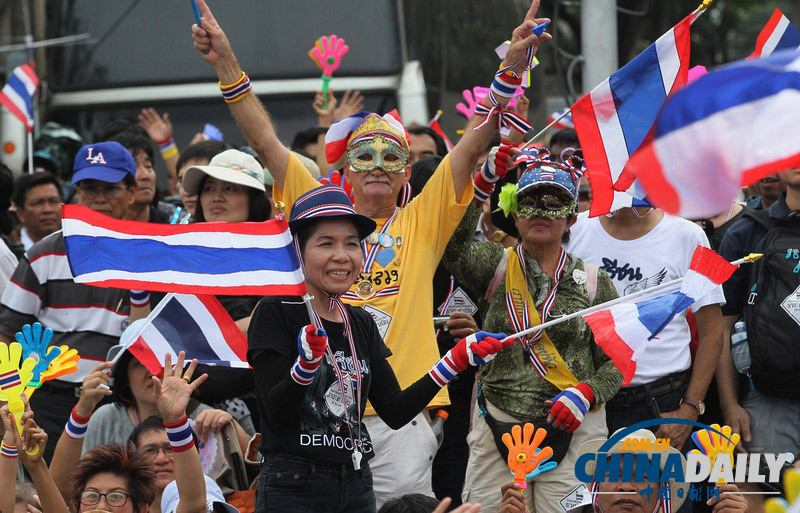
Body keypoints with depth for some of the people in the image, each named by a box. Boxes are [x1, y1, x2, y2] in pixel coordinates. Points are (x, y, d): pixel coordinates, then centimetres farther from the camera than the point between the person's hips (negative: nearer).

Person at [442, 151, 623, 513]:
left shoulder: (594, 282, 6)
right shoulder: (496, 266, 6)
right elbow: (455, 247, -16)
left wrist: (585, 393, -13)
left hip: (572, 428, -1)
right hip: (497, 426, 1)